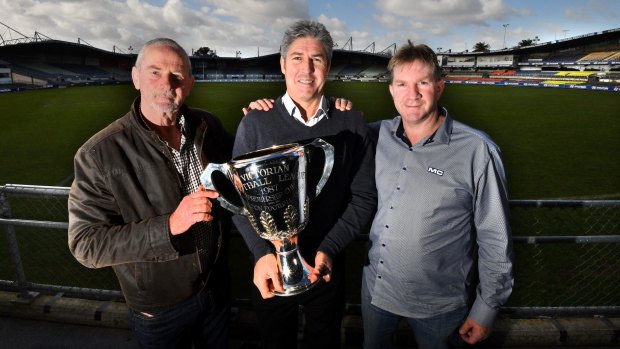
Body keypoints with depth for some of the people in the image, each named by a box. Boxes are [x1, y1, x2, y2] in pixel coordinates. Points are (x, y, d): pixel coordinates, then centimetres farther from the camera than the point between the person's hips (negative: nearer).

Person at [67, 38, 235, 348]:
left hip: (217, 287, 4)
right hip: (158, 310, -3)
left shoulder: (208, 126, -7)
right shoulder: (100, 154, -21)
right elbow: (85, 244, -21)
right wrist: (169, 226, -33)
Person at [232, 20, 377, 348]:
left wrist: (329, 249, -18)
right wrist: (262, 252, -21)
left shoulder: (352, 124, -7)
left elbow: (364, 197, -6)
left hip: (328, 267, 1)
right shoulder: (255, 122, -9)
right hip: (270, 269, 0)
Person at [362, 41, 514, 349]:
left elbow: (495, 240, -10)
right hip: (374, 289, 4)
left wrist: (486, 309, -4)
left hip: (436, 305, -3)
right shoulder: (379, 135, -7)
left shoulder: (477, 151, -18)